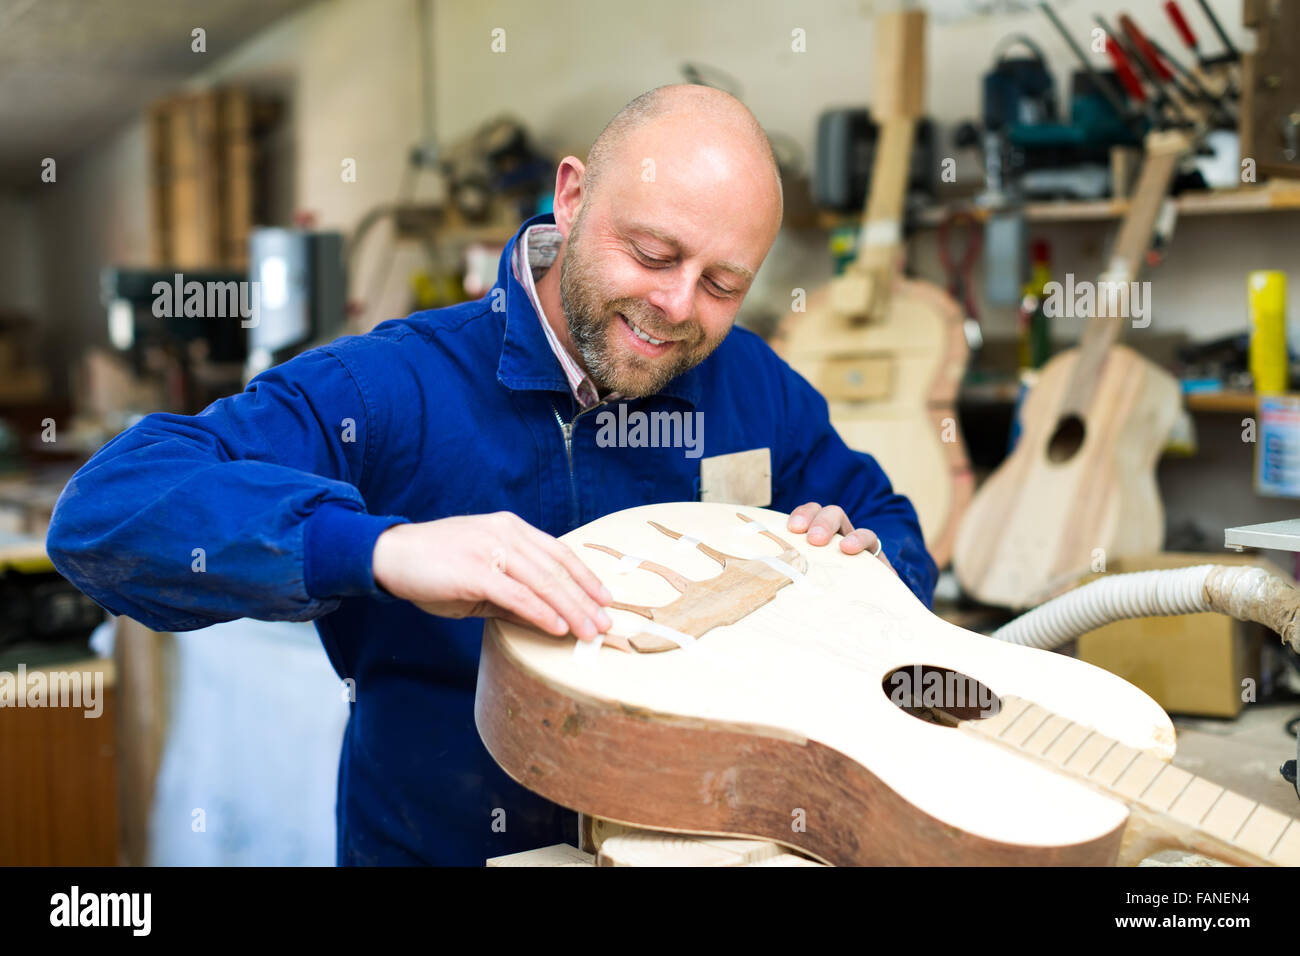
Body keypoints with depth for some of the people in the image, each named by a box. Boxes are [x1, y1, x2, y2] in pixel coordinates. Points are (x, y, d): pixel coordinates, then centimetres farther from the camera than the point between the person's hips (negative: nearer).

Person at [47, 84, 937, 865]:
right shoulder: (388, 390, -14)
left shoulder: (755, 389, 0)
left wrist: (856, 557, -10)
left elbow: (894, 533, 15)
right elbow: (105, 509, -24)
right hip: (434, 843, -4)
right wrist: (384, 548, -37)